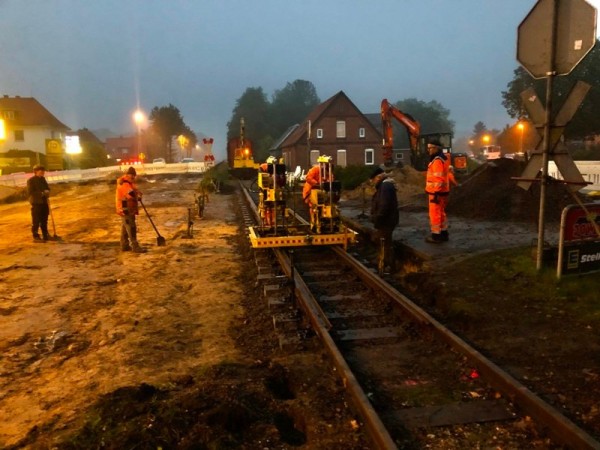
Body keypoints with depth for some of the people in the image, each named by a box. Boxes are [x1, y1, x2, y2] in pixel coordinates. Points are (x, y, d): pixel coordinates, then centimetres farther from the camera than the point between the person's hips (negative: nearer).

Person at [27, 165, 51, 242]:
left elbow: (47, 187, 19)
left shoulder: (43, 179, 11)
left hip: (44, 202, 7)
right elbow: (30, 193, -15)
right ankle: (36, 237, 1)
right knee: (36, 221, -4)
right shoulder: (31, 180, -10)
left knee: (44, 220, 15)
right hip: (36, 203, -7)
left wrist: (47, 191, -5)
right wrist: (41, 193, -21)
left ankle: (45, 235, 24)